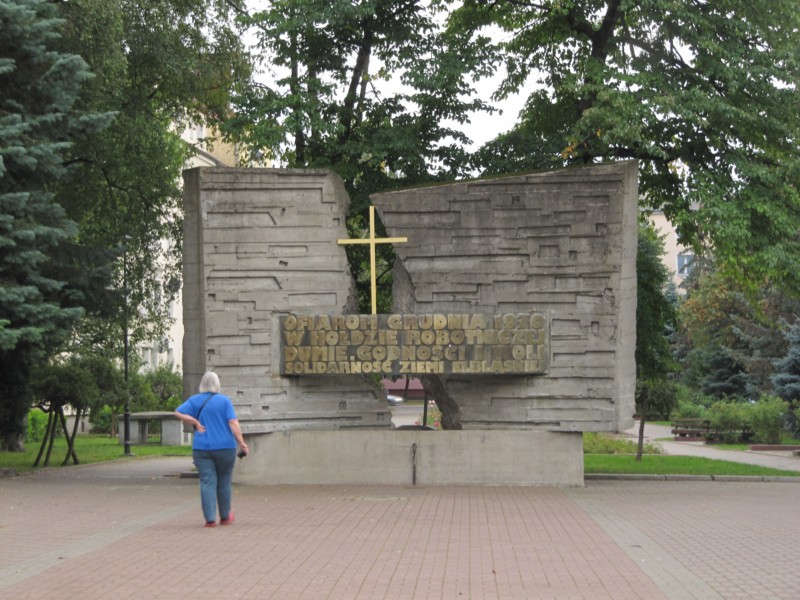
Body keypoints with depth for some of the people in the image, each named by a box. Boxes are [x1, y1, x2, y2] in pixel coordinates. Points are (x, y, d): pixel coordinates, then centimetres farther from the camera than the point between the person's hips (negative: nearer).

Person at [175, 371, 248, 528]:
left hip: (202, 448, 1)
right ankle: (225, 517, 23)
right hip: (225, 447, -1)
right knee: (224, 481, 13)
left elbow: (178, 412, -6)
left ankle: (210, 519, -9)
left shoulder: (195, 400, 4)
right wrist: (242, 443, -14)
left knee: (207, 482, 0)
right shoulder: (224, 400, -3)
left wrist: (196, 423, -3)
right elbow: (233, 423, -11)